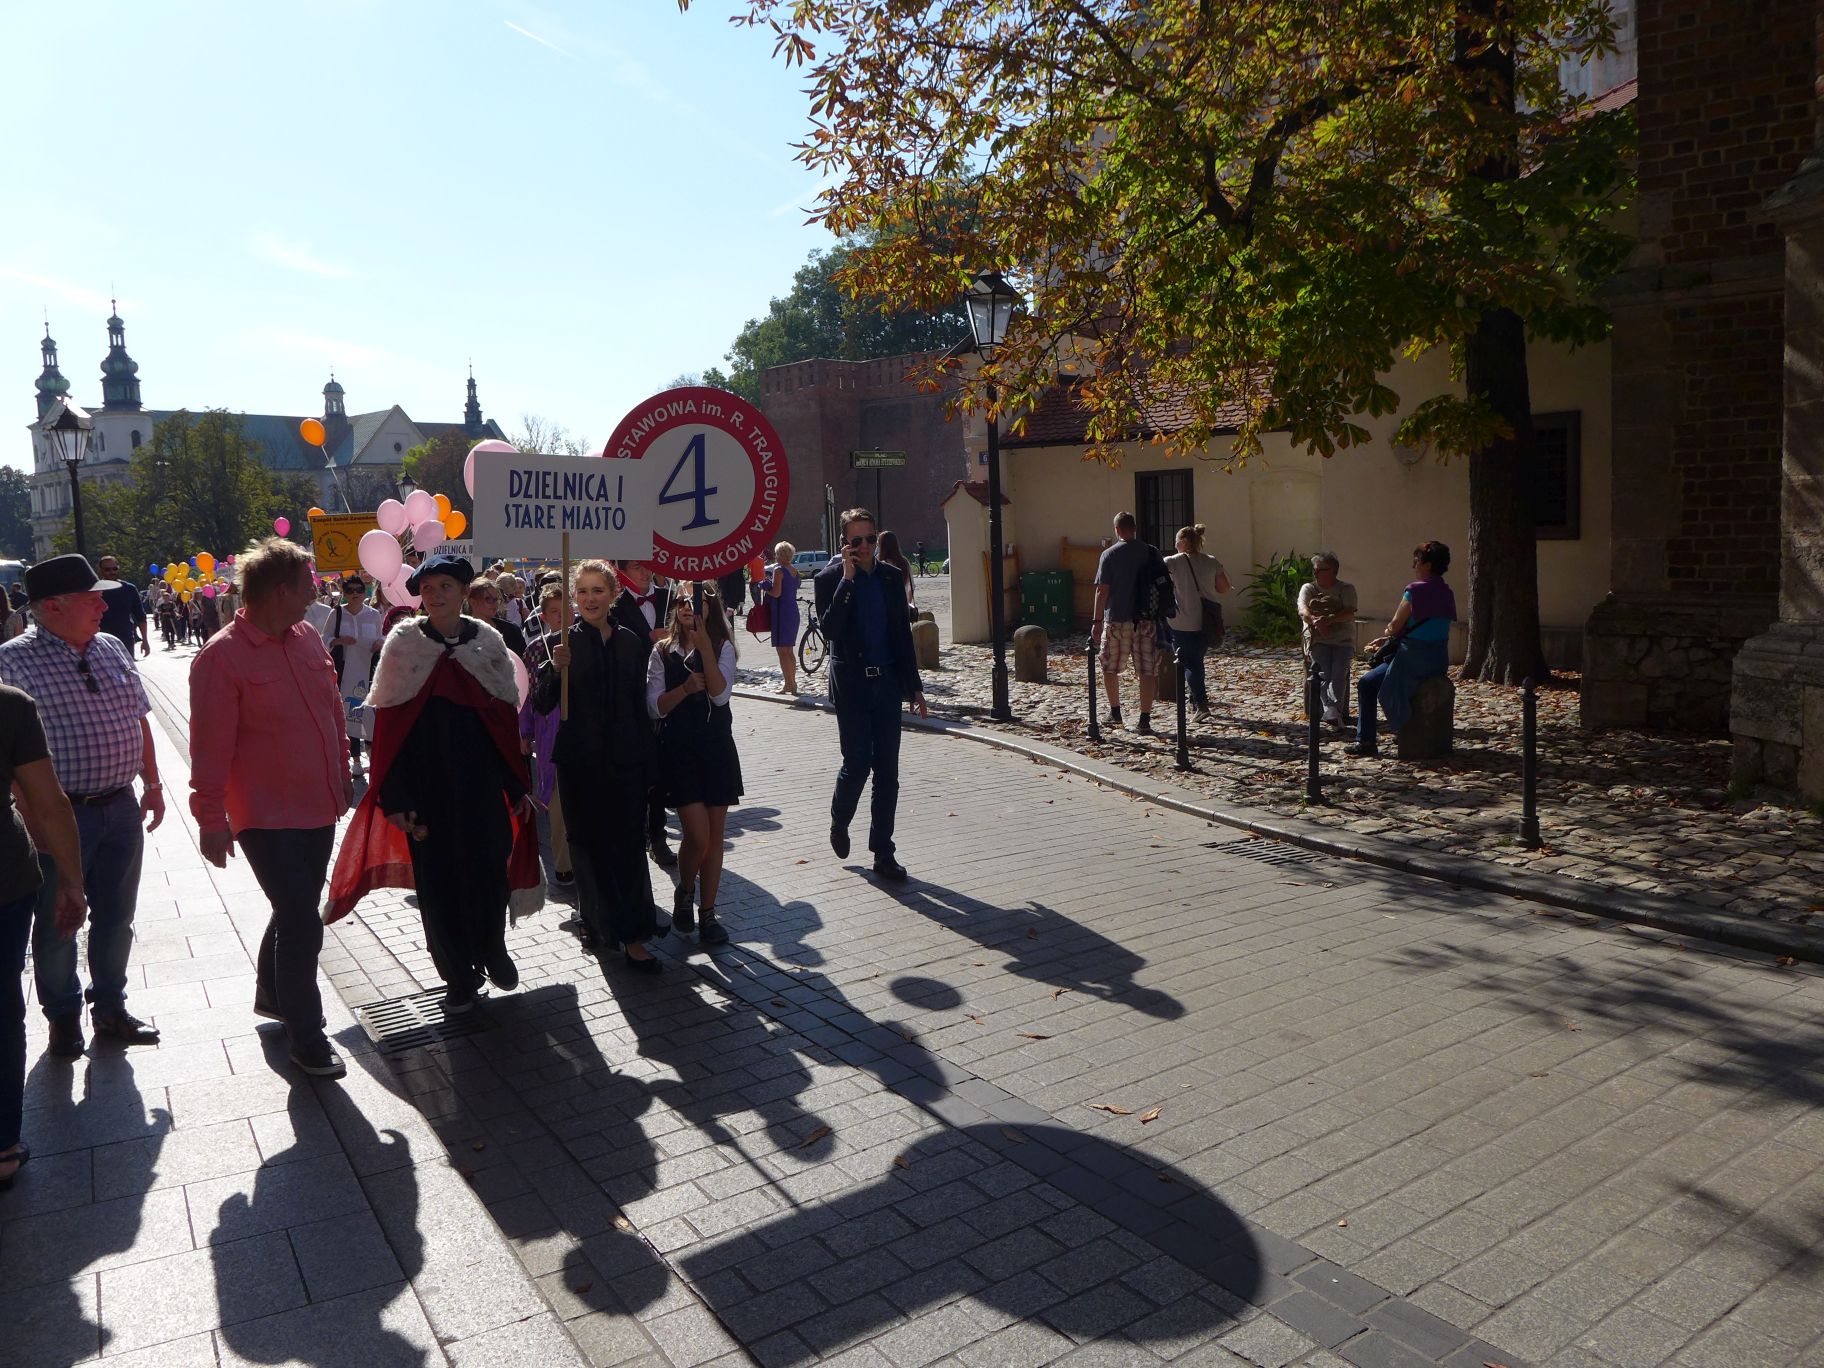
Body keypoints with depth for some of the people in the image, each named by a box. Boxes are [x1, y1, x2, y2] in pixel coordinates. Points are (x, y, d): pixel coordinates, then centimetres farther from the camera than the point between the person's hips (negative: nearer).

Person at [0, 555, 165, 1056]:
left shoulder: (112, 649, 7)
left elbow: (139, 719, 14)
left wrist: (153, 783, 14)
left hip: (121, 808, 5)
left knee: (116, 918, 16)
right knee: (57, 923, 11)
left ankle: (110, 1007, 33)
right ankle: (64, 1017, 29)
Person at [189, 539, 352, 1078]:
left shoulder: (308, 639, 5)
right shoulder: (222, 656, -16)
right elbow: (210, 747, -14)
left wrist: (343, 771, 17)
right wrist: (211, 820, -12)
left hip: (319, 809, 7)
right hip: (267, 817, -7)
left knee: (295, 912, 22)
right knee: (302, 925, -5)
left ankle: (271, 996, 44)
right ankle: (306, 1039, 11)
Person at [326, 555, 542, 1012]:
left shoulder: (488, 643, 1)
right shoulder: (403, 643, -3)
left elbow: (508, 716, 5)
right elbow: (386, 721, -4)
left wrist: (518, 785, 4)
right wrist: (395, 797, -10)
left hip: (482, 781, 1)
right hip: (426, 782, -1)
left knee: (489, 868, 1)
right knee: (437, 876, 5)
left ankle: (491, 950, 30)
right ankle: (458, 975, 23)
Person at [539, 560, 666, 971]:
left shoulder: (631, 641, 5)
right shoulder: (564, 642, -3)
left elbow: (640, 704, 10)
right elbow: (543, 705, -6)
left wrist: (649, 762, 9)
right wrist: (555, 669, -24)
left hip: (626, 761, 2)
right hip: (581, 763, -2)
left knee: (629, 844, 1)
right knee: (592, 844, 4)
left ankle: (629, 929, 9)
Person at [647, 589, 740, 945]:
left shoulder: (722, 647, 2)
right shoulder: (663, 652, 4)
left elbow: (721, 694, -14)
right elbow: (654, 707, -1)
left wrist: (704, 644, -20)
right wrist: (685, 688, -18)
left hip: (717, 746, 1)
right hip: (678, 749, -1)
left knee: (715, 835, 4)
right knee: (697, 835, -10)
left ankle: (707, 914, 17)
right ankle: (684, 894, 18)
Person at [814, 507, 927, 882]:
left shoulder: (892, 577, 7)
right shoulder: (829, 579, -3)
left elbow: (903, 634, 11)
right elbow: (830, 630, -18)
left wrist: (914, 686, 8)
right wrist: (847, 579, -21)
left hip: (887, 683, 4)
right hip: (851, 684, -3)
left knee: (887, 770, 4)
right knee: (857, 763, -5)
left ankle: (883, 853, 12)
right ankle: (839, 823, 26)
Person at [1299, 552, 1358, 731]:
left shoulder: (1346, 589, 10)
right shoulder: (1308, 589, 14)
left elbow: (1350, 613, -7)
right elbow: (1302, 610, -6)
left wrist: (1329, 619, -27)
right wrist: (1314, 620, -29)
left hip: (1343, 639, 0)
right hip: (1317, 639, 1)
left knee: (1339, 673, -25)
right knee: (1323, 673, -24)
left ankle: (1333, 713, -39)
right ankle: (1333, 713, -39)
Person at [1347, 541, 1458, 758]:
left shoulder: (1416, 590, -15)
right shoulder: (1447, 593, 10)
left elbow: (1395, 627, -10)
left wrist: (1386, 635, 13)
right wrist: (1389, 639, 18)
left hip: (1414, 659, -8)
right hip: (1439, 660, 8)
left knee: (1366, 683, 7)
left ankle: (1366, 742, 6)